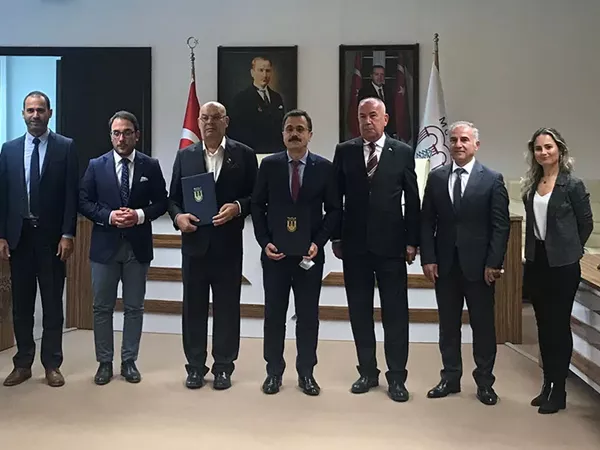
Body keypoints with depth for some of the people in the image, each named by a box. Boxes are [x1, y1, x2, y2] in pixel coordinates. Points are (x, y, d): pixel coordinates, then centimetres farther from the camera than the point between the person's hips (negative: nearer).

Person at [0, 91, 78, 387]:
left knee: (53, 303, 4)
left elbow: (71, 194, -4)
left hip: (52, 236, -3)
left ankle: (52, 365, 12)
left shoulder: (66, 147, 0)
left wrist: (67, 235, -10)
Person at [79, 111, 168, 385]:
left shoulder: (150, 166, 2)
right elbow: (84, 202, 1)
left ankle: (129, 361, 21)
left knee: (134, 308, 8)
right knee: (102, 307, 7)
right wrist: (109, 216, -15)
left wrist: (140, 215, -15)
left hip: (138, 245, 0)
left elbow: (161, 202, 2)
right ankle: (104, 363, 20)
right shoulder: (96, 166, 2)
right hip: (105, 245, 0)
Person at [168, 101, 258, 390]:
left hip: (228, 243, -2)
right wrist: (178, 216, -10)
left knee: (227, 306, 6)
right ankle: (195, 366, 21)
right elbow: (173, 197, 9)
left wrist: (238, 207, -17)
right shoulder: (185, 155, 9)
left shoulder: (243, 155, 2)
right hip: (194, 241, 2)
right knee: (193, 306, 8)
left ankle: (223, 367, 18)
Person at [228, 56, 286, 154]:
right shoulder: (241, 99, -2)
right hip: (254, 153, -5)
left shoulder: (277, 97, 15)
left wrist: (285, 150, 6)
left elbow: (283, 127, 16)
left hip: (279, 153, 5)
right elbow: (235, 132, -5)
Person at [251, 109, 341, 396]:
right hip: (275, 253, 1)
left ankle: (306, 373, 20)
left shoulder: (324, 168, 0)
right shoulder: (269, 165, 2)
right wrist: (264, 242, -5)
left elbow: (334, 210, 2)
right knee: (274, 314, 8)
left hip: (310, 254, 0)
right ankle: (274, 371, 21)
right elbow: (257, 206, 5)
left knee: (308, 316, 7)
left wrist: (318, 243, -9)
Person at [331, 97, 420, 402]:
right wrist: (336, 237, 2)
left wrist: (412, 240, -2)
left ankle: (396, 377, 15)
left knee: (395, 312, 3)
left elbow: (413, 200, 2)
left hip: (391, 244, -1)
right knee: (359, 311, 9)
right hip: (355, 245, 2)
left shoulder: (403, 152, 2)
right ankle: (368, 372, 23)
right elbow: (336, 197, 6)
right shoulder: (344, 151, 5)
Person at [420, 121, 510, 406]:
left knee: (483, 325, 7)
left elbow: (501, 225, -5)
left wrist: (493, 263, -11)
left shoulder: (492, 179, -2)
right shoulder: (436, 177, 6)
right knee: (448, 324, 11)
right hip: (444, 265, 3)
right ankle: (450, 378, 24)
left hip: (478, 265, -2)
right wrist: (427, 258, -2)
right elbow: (427, 221, 5)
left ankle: (484, 382, 21)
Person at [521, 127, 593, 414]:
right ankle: (547, 384, 24)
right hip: (535, 262, 5)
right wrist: (532, 252, 10)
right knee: (543, 325, 12)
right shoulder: (531, 185, 7)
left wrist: (569, 249, 3)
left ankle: (558, 391, 13)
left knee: (559, 325, 2)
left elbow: (586, 223, -1)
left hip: (562, 264, -5)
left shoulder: (572, 184, -8)